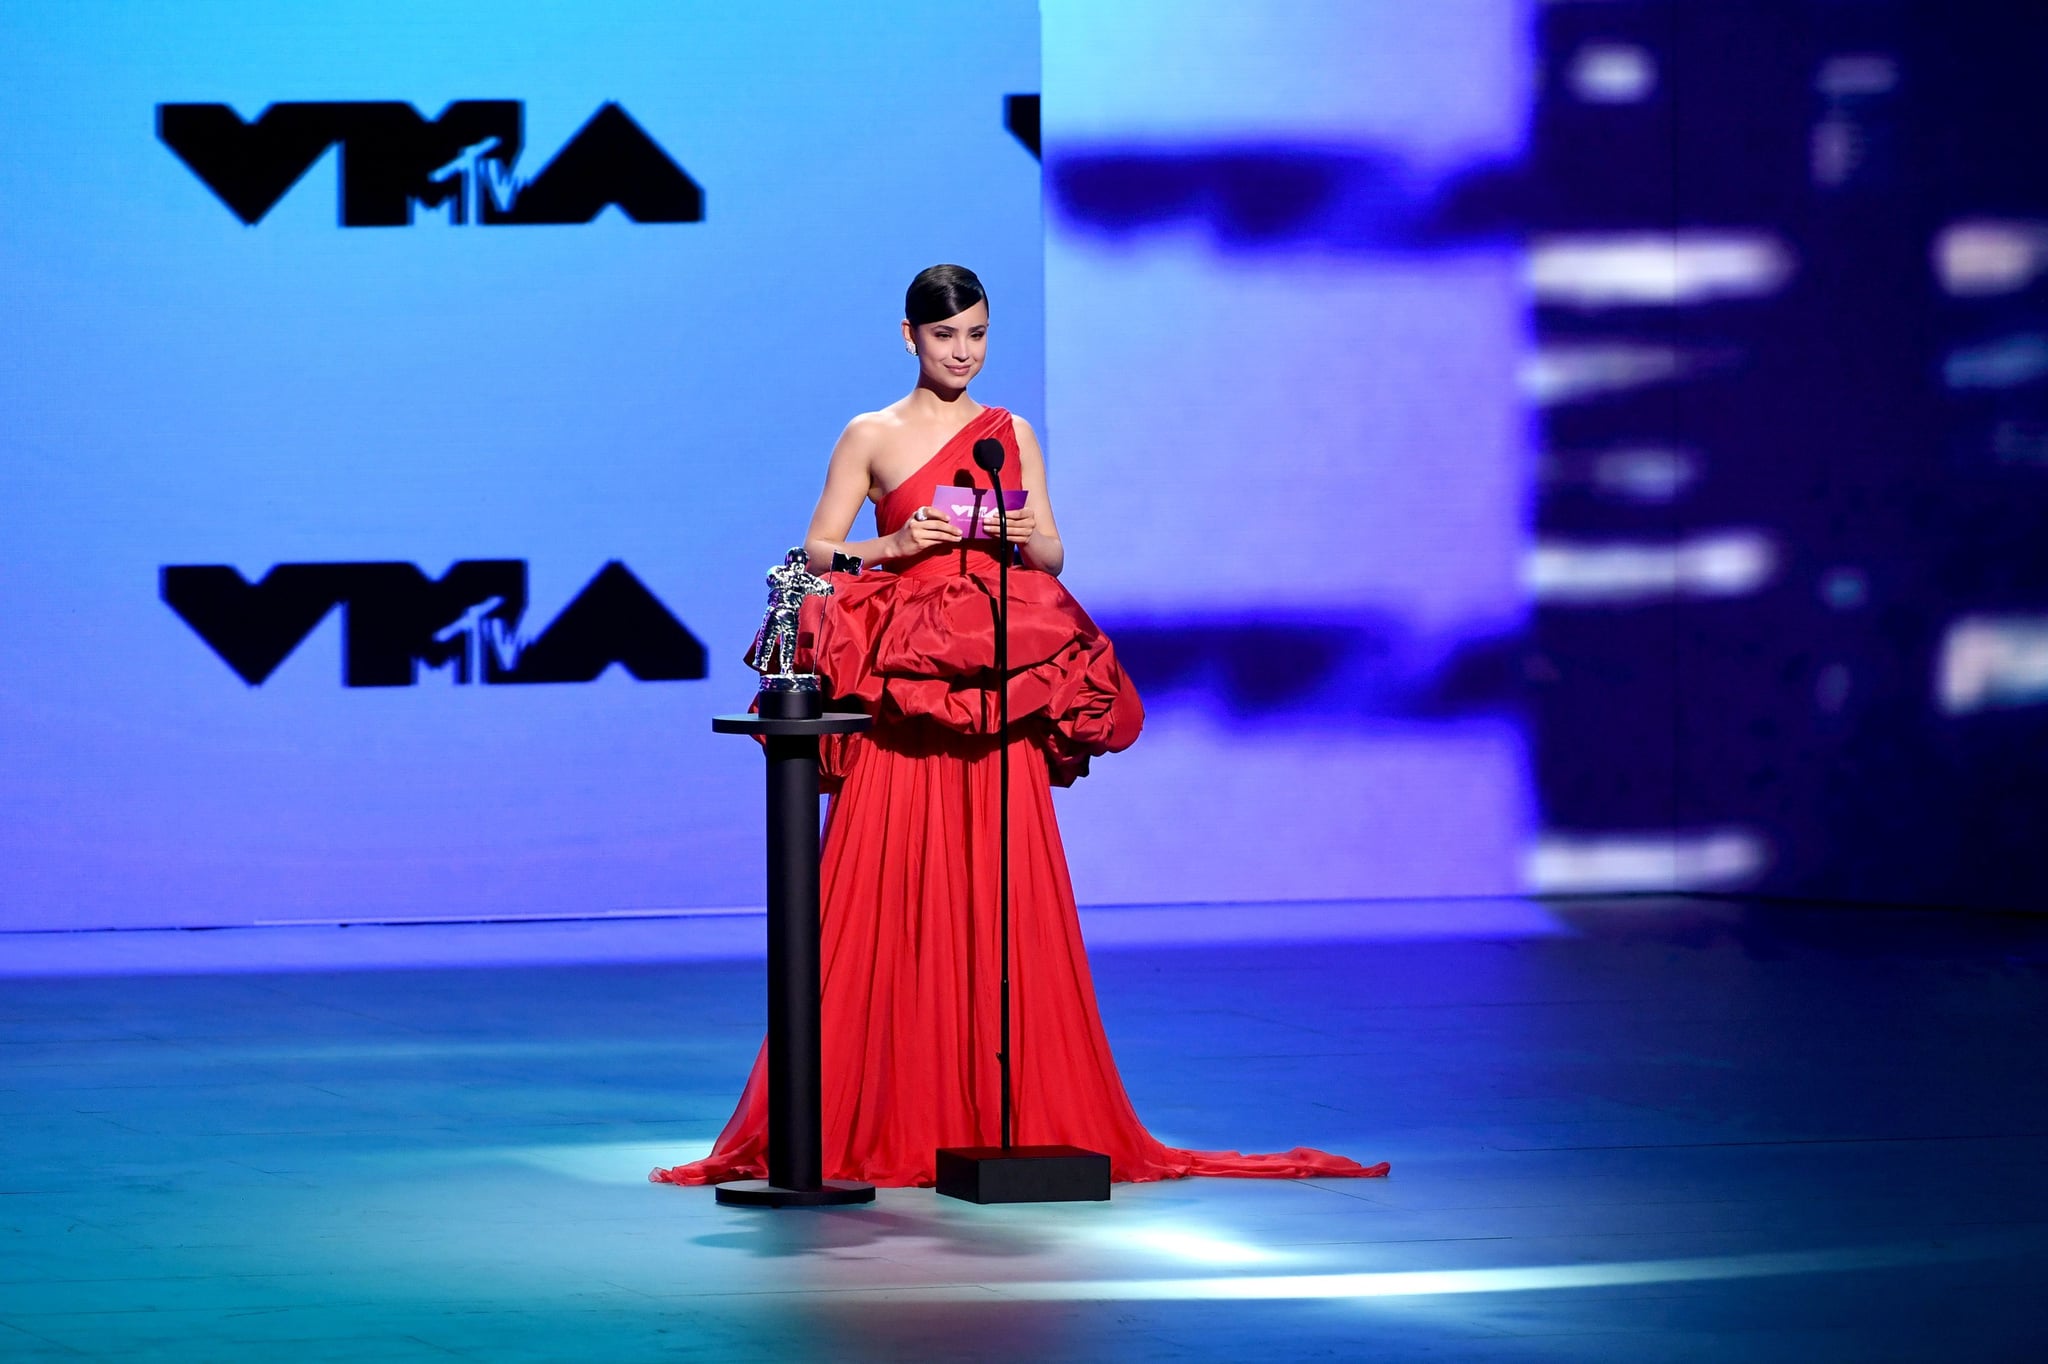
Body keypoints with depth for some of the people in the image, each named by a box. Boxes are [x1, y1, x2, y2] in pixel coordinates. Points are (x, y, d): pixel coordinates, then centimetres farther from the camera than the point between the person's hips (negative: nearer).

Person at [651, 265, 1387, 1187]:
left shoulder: (1013, 435, 14)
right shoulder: (871, 437, 5)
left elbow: (1054, 559, 13)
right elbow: (816, 554, 2)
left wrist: (1027, 539, -8)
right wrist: (895, 543, -14)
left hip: (1002, 680, 3)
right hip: (901, 688, -3)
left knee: (1003, 899, -1)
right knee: (890, 901, -7)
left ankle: (1014, 1113, 3)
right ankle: (885, 1119, -3)